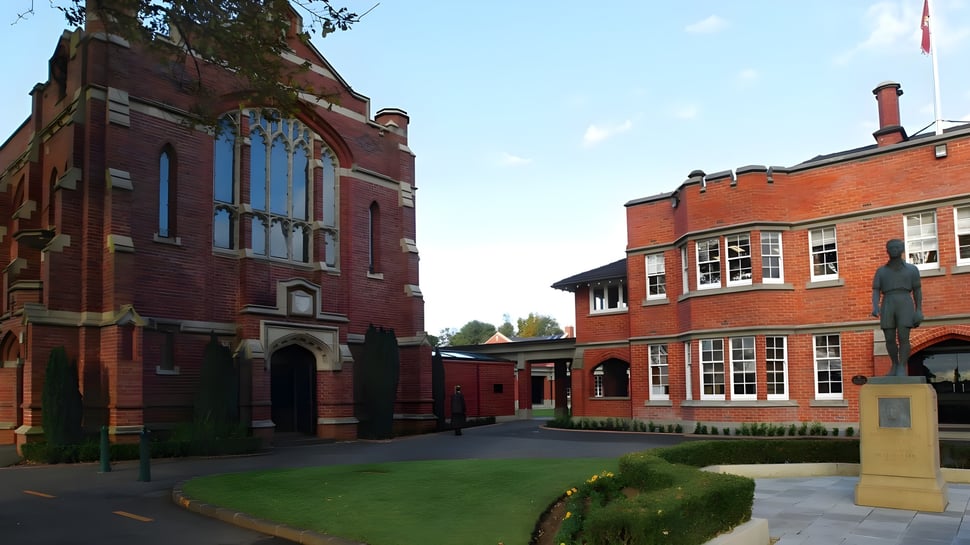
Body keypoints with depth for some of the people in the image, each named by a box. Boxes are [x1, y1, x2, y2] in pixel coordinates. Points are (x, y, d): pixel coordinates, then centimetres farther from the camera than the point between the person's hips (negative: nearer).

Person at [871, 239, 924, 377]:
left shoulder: (912, 269, 10)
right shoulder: (880, 271, 13)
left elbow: (917, 291, 8)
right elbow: (875, 292, 4)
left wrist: (919, 312, -1)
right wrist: (875, 307, -15)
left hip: (905, 306, -2)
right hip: (888, 307, 2)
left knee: (903, 338, -12)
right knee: (890, 340, 1)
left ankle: (902, 369, -2)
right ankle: (895, 365, 21)